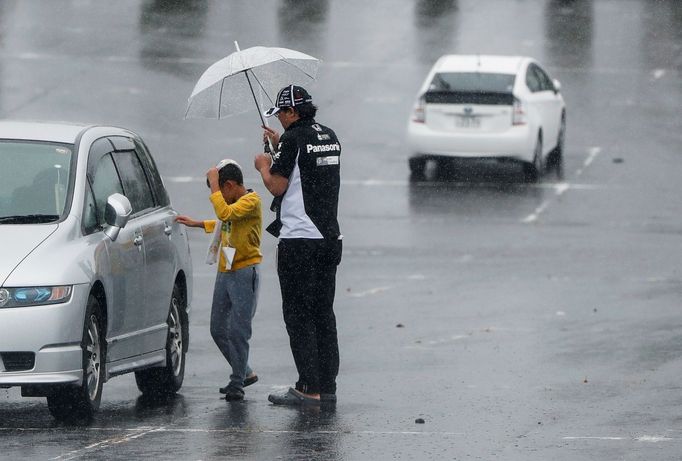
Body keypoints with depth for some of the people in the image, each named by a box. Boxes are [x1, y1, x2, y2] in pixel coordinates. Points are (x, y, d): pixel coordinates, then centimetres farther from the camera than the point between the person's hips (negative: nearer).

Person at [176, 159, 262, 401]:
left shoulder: (251, 200, -14)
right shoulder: (233, 203, 13)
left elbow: (225, 214, -31)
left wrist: (213, 185, -24)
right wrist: (197, 224, 35)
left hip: (244, 274, -10)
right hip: (224, 272, 10)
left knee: (238, 331, -9)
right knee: (218, 329, 12)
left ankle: (237, 383, -2)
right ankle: (245, 373, 25)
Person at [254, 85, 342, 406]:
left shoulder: (294, 138, -12)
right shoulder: (330, 138, 12)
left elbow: (277, 186, -13)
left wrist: (264, 166, 6)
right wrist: (279, 147, 28)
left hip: (299, 240, -8)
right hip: (329, 237, 8)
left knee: (299, 316, -4)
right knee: (324, 314, 12)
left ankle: (309, 389, -7)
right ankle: (327, 387, 12)